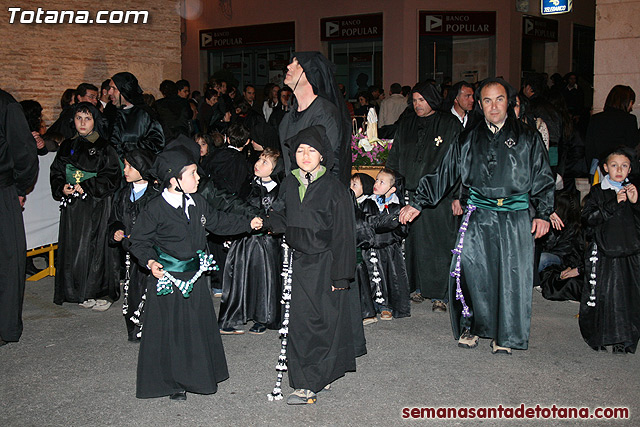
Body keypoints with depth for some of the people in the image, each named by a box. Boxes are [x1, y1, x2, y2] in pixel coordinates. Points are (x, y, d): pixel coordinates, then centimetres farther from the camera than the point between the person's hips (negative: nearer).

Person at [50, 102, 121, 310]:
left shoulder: (104, 148, -2)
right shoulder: (67, 147, 13)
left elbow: (112, 176, -7)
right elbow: (56, 173, 16)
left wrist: (87, 187, -15)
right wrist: (62, 188, -5)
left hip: (97, 206, -4)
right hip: (72, 205, 5)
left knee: (97, 245, -5)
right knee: (74, 248, 4)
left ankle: (103, 293, 5)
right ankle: (81, 292, 15)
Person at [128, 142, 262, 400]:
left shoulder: (196, 204, 4)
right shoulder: (155, 209, -15)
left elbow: (219, 222, 18)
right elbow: (138, 241, -8)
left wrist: (249, 224, 15)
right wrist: (150, 262, -22)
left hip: (195, 277, 7)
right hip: (167, 280, -6)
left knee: (199, 326, 15)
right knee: (170, 331, 4)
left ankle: (198, 376, 32)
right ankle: (172, 382, 20)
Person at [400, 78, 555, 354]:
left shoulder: (528, 138, 7)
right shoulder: (468, 140, 12)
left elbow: (542, 178, 8)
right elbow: (443, 173, 13)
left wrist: (543, 213, -3)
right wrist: (417, 203, 9)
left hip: (515, 217, -1)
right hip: (478, 217, 1)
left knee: (511, 276, -3)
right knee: (468, 270, -10)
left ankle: (504, 335, 13)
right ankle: (469, 327, 8)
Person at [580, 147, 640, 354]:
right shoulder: (598, 191, 4)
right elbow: (589, 218, -8)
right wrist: (614, 204, -13)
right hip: (603, 253, -3)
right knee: (603, 294, -5)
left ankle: (623, 340, 9)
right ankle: (599, 336, 10)